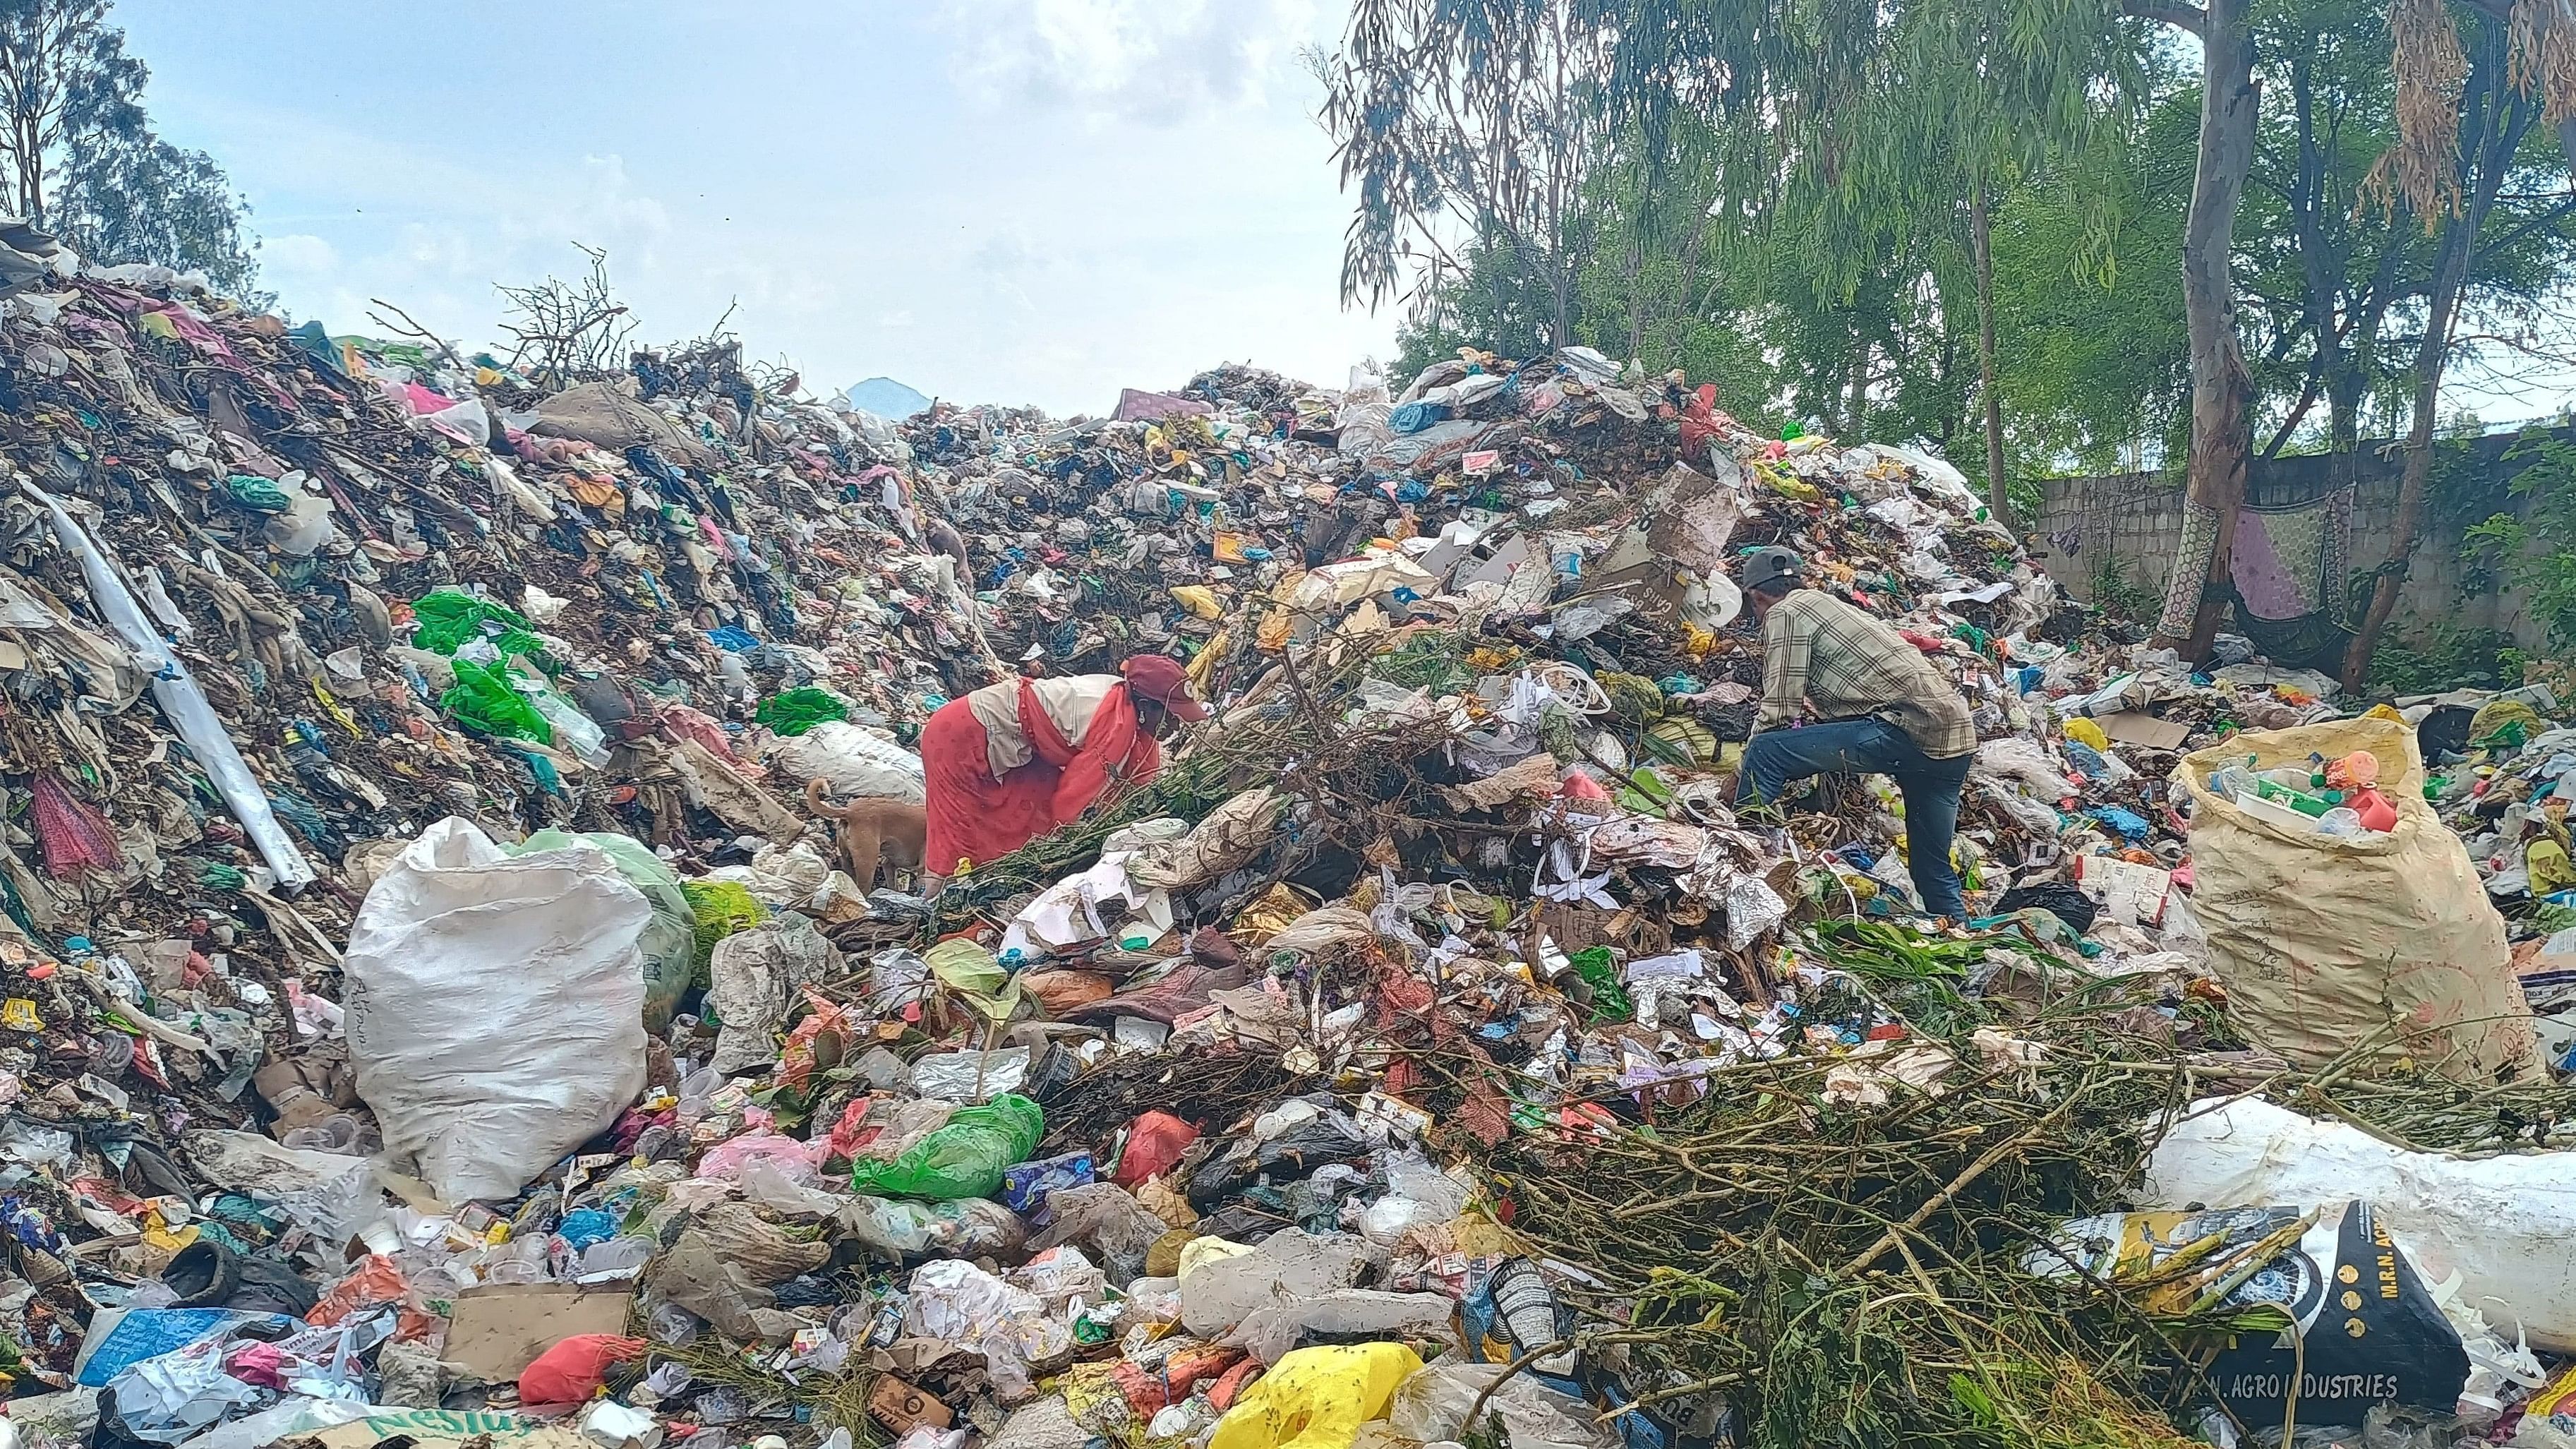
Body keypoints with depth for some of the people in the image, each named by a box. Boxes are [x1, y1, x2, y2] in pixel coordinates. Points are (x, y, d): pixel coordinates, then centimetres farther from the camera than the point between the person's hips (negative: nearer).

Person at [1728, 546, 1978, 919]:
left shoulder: (1786, 613, 2)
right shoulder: (1831, 605, 28)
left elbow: (1779, 711, -4)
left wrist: (1745, 768, 9)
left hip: (1910, 728, -9)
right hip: (1958, 737, 9)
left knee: (1765, 753, -11)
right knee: (1933, 872, 20)